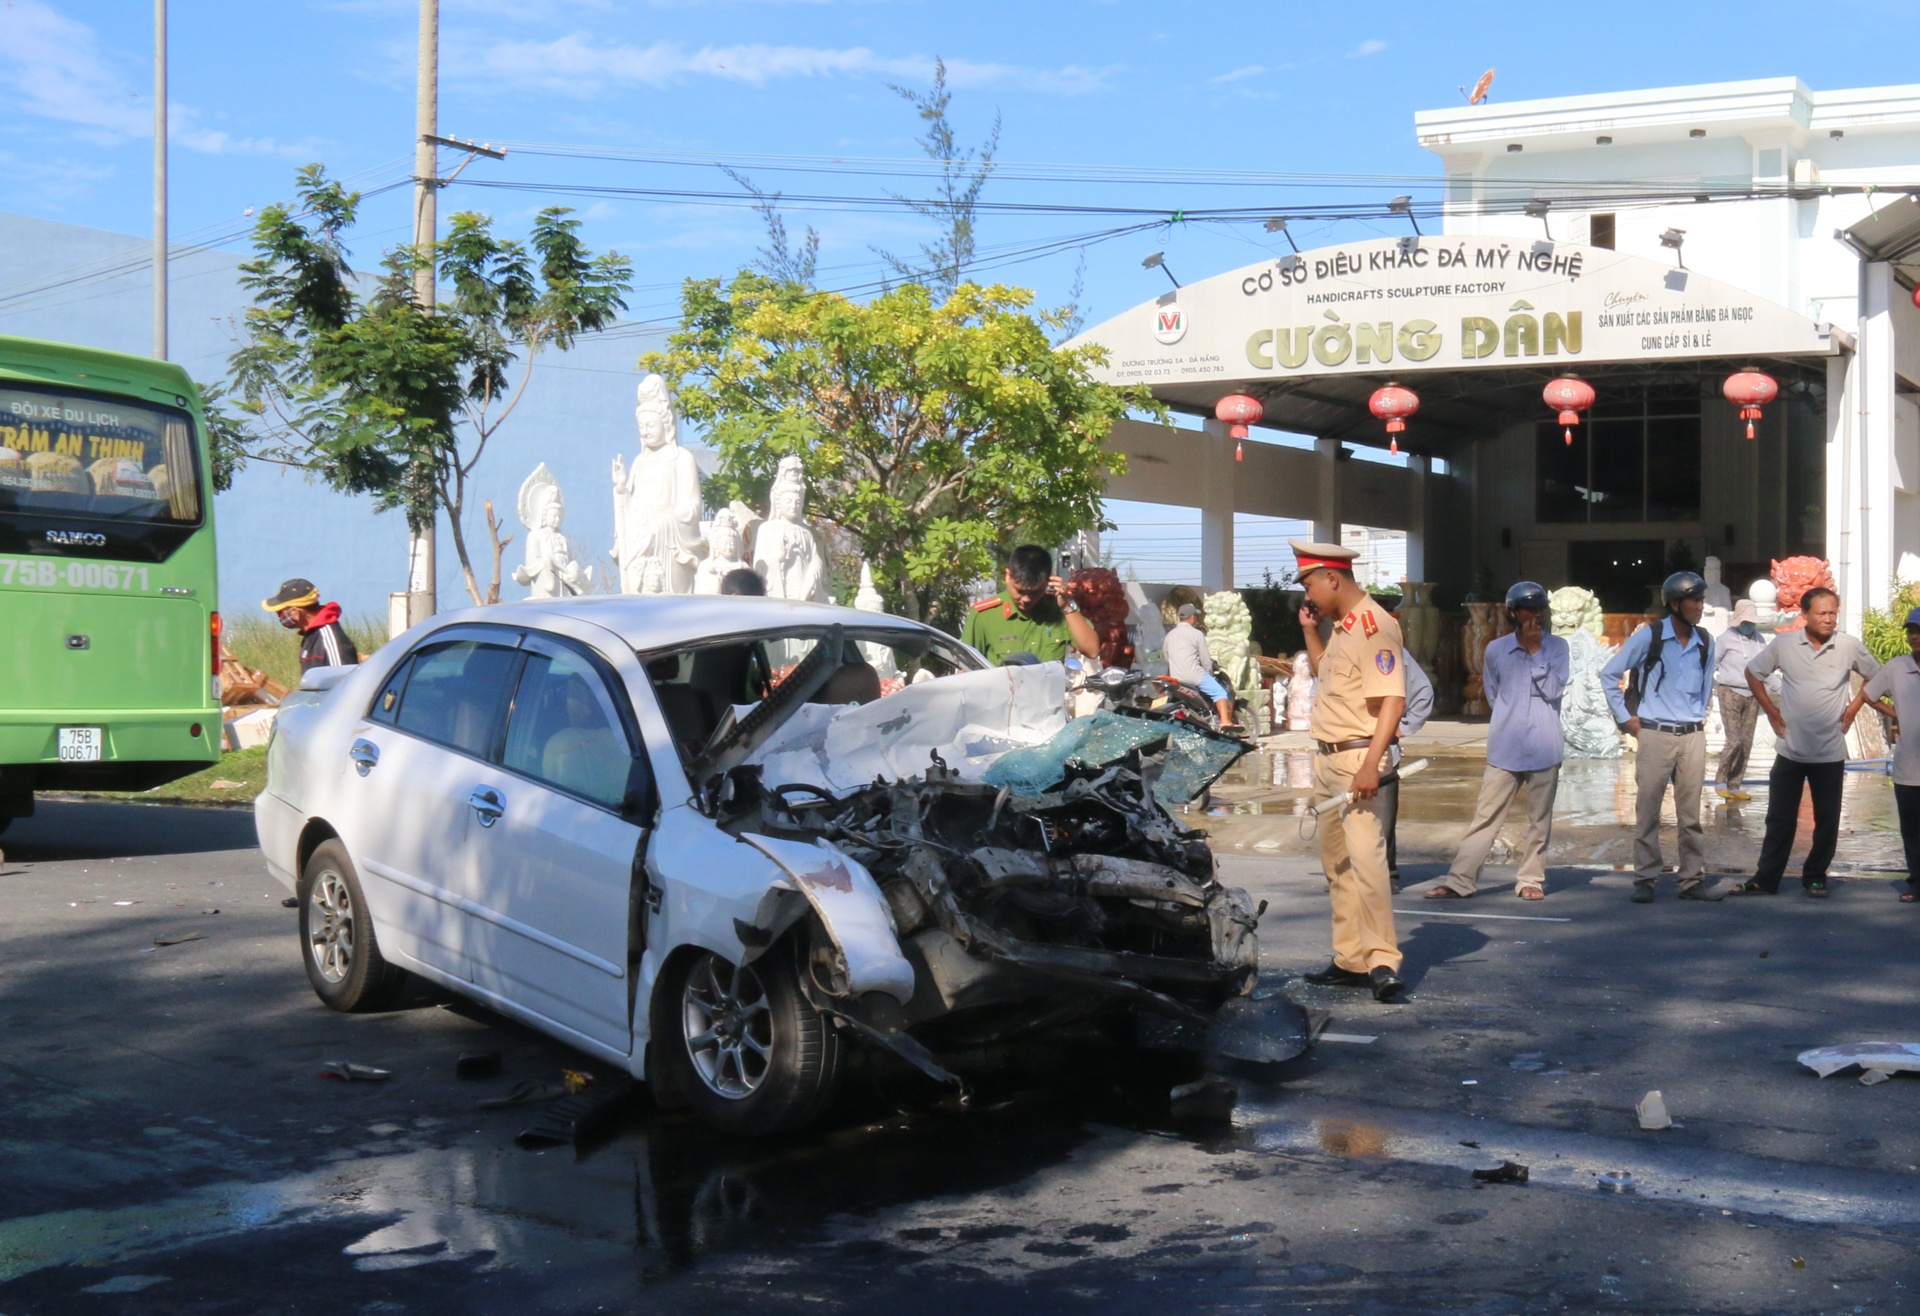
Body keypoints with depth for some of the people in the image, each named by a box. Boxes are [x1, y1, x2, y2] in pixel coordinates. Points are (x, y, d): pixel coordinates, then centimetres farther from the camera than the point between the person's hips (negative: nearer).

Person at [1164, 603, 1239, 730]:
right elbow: (1205, 659, -2)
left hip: (1174, 677, 7)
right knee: (1220, 692, -2)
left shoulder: (1169, 635, 14)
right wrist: (1210, 675, 14)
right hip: (1193, 675, -7)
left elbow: (1164, 656, 17)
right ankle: (1225, 721, -18)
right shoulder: (1196, 634, -3)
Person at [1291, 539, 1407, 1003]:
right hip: (1328, 758, 11)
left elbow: (1393, 700, -22)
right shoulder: (1342, 627, 15)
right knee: (1336, 864, 13)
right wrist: (1310, 631, 17)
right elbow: (1321, 671, 33)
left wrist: (1370, 765, -29)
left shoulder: (1373, 625, -15)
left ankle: (1382, 962, -15)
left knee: (1366, 858, -17)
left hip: (1358, 759, -10)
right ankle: (1350, 960, 19)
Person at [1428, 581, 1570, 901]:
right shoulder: (1496, 650, 5)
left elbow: (1553, 689, -10)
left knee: (1539, 820, 7)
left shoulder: (1557, 647, 3)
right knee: (1485, 817, -1)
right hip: (1504, 750, 0)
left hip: (1544, 750, 0)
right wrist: (1510, 721, 12)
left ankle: (1531, 880, 17)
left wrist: (1535, 650, -10)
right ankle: (1459, 880, -1)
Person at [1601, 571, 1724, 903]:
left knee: (1691, 814, 6)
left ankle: (1693, 880, 12)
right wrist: (1624, 717, 0)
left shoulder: (1705, 643, 7)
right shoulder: (1648, 636, -6)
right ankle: (1644, 881, 4)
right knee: (1647, 813, -2)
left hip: (1692, 737, 4)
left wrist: (1700, 715, 16)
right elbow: (1609, 674, 0)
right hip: (1655, 735, -4)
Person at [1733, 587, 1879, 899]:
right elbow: (1753, 672, 10)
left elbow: (1877, 676, 11)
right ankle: (1766, 879, 13)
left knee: (1827, 820, 7)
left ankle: (1816, 876, 22)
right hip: (1790, 750, 0)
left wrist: (1854, 707, 2)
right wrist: (1770, 710, 3)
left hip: (1830, 753, 0)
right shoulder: (1784, 644, -4)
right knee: (1779, 819, 6)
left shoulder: (1849, 647, -5)